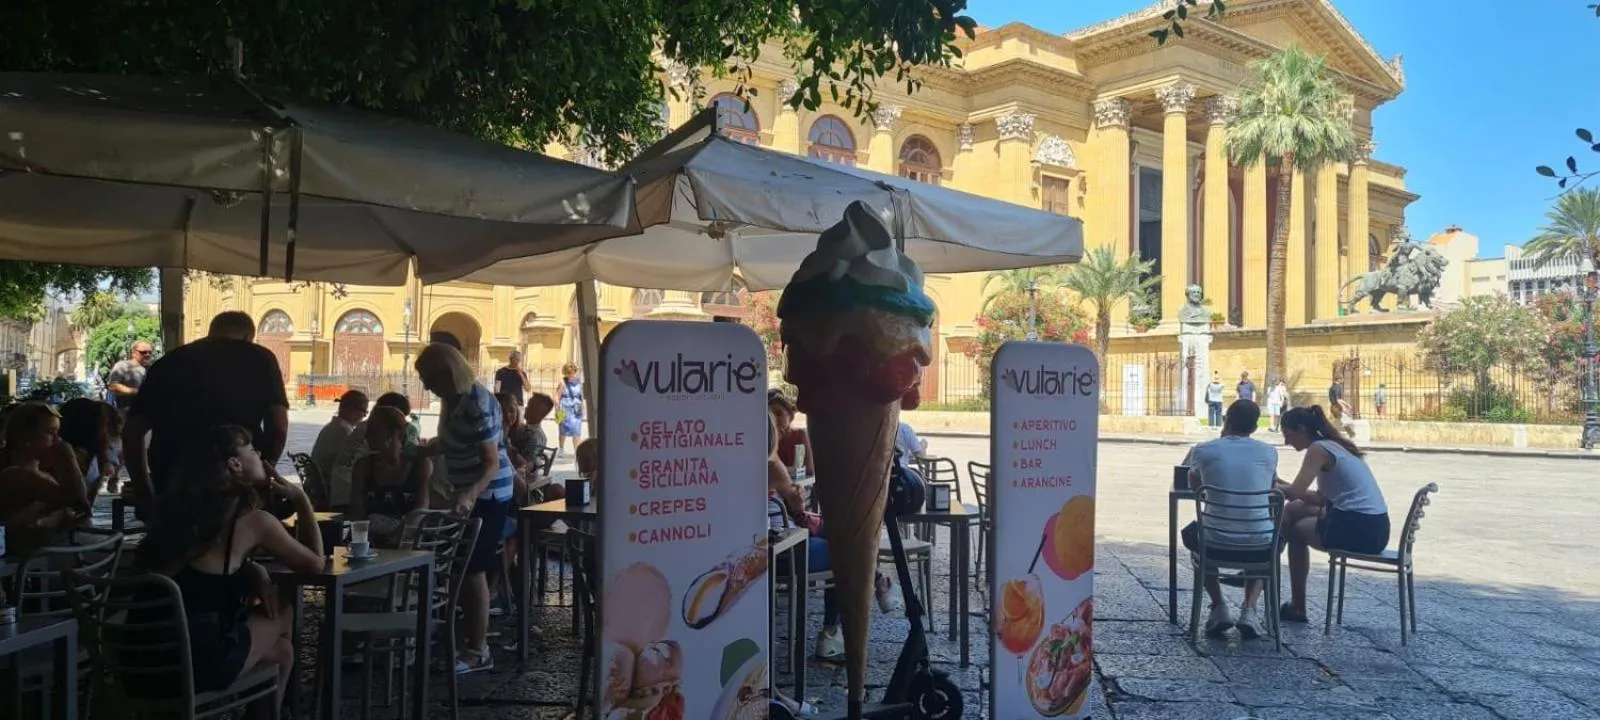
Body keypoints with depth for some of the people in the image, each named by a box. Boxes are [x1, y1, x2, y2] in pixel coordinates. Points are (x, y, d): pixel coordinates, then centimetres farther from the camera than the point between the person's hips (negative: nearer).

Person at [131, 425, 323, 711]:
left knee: (280, 650, 24)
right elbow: (315, 563, 8)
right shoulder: (253, 521, -6)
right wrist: (301, 499, 13)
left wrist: (257, 573, 13)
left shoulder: (184, 513, 14)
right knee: (284, 615, 21)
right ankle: (266, 711, 32)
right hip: (197, 662, -7)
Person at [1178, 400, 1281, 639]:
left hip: (1216, 543, -1)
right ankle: (1249, 610, 16)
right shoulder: (1269, 452, 2)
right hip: (1260, 546, 1)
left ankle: (1219, 607, 20)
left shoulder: (1203, 450, -2)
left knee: (1191, 533, 35)